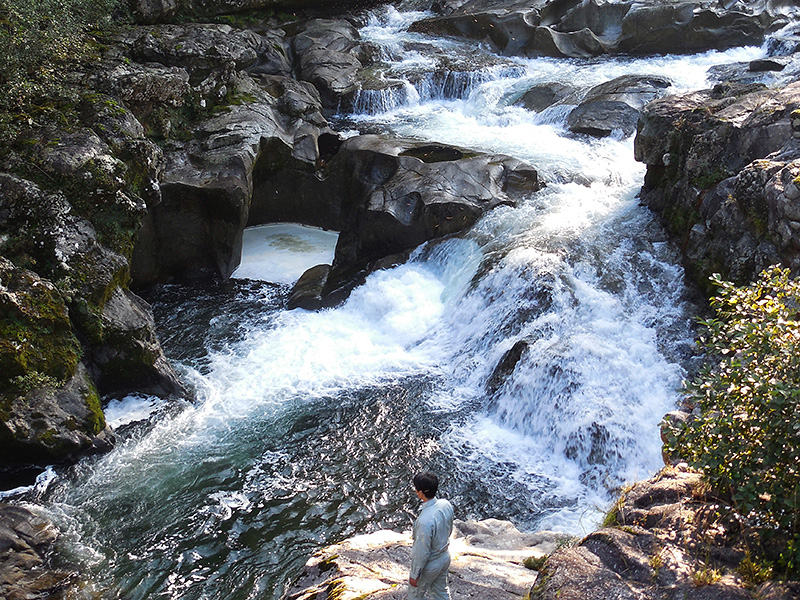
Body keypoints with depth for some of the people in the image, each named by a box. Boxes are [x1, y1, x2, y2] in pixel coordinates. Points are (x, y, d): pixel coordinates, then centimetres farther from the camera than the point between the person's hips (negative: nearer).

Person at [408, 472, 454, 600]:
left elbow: (422, 552, -28)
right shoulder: (446, 505, -17)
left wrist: (414, 575, -13)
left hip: (429, 565, -6)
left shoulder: (425, 521, -40)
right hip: (445, 558, 6)